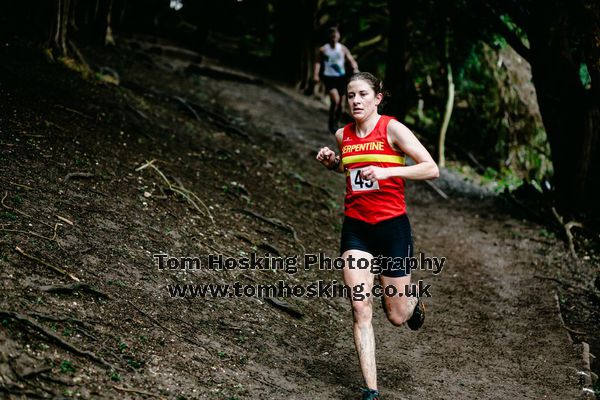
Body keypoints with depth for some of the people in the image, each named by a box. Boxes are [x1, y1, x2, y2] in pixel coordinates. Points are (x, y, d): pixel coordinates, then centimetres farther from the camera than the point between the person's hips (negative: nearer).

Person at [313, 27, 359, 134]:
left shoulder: (343, 49, 6)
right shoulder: (323, 50, 0)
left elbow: (351, 60, 1)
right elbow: (318, 62, 1)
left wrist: (355, 68, -19)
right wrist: (316, 75, -13)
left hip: (341, 77, 4)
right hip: (329, 77, -4)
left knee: (340, 103, 7)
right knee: (335, 100, -22)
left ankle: (336, 124, 25)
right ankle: (331, 122, -6)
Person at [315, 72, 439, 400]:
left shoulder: (392, 129, -9)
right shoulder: (342, 135, 6)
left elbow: (431, 169, -13)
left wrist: (386, 172, -24)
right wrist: (332, 163, 5)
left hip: (391, 226, -3)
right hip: (355, 228, 4)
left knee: (396, 317, 5)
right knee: (360, 310, -7)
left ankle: (413, 302, 43)